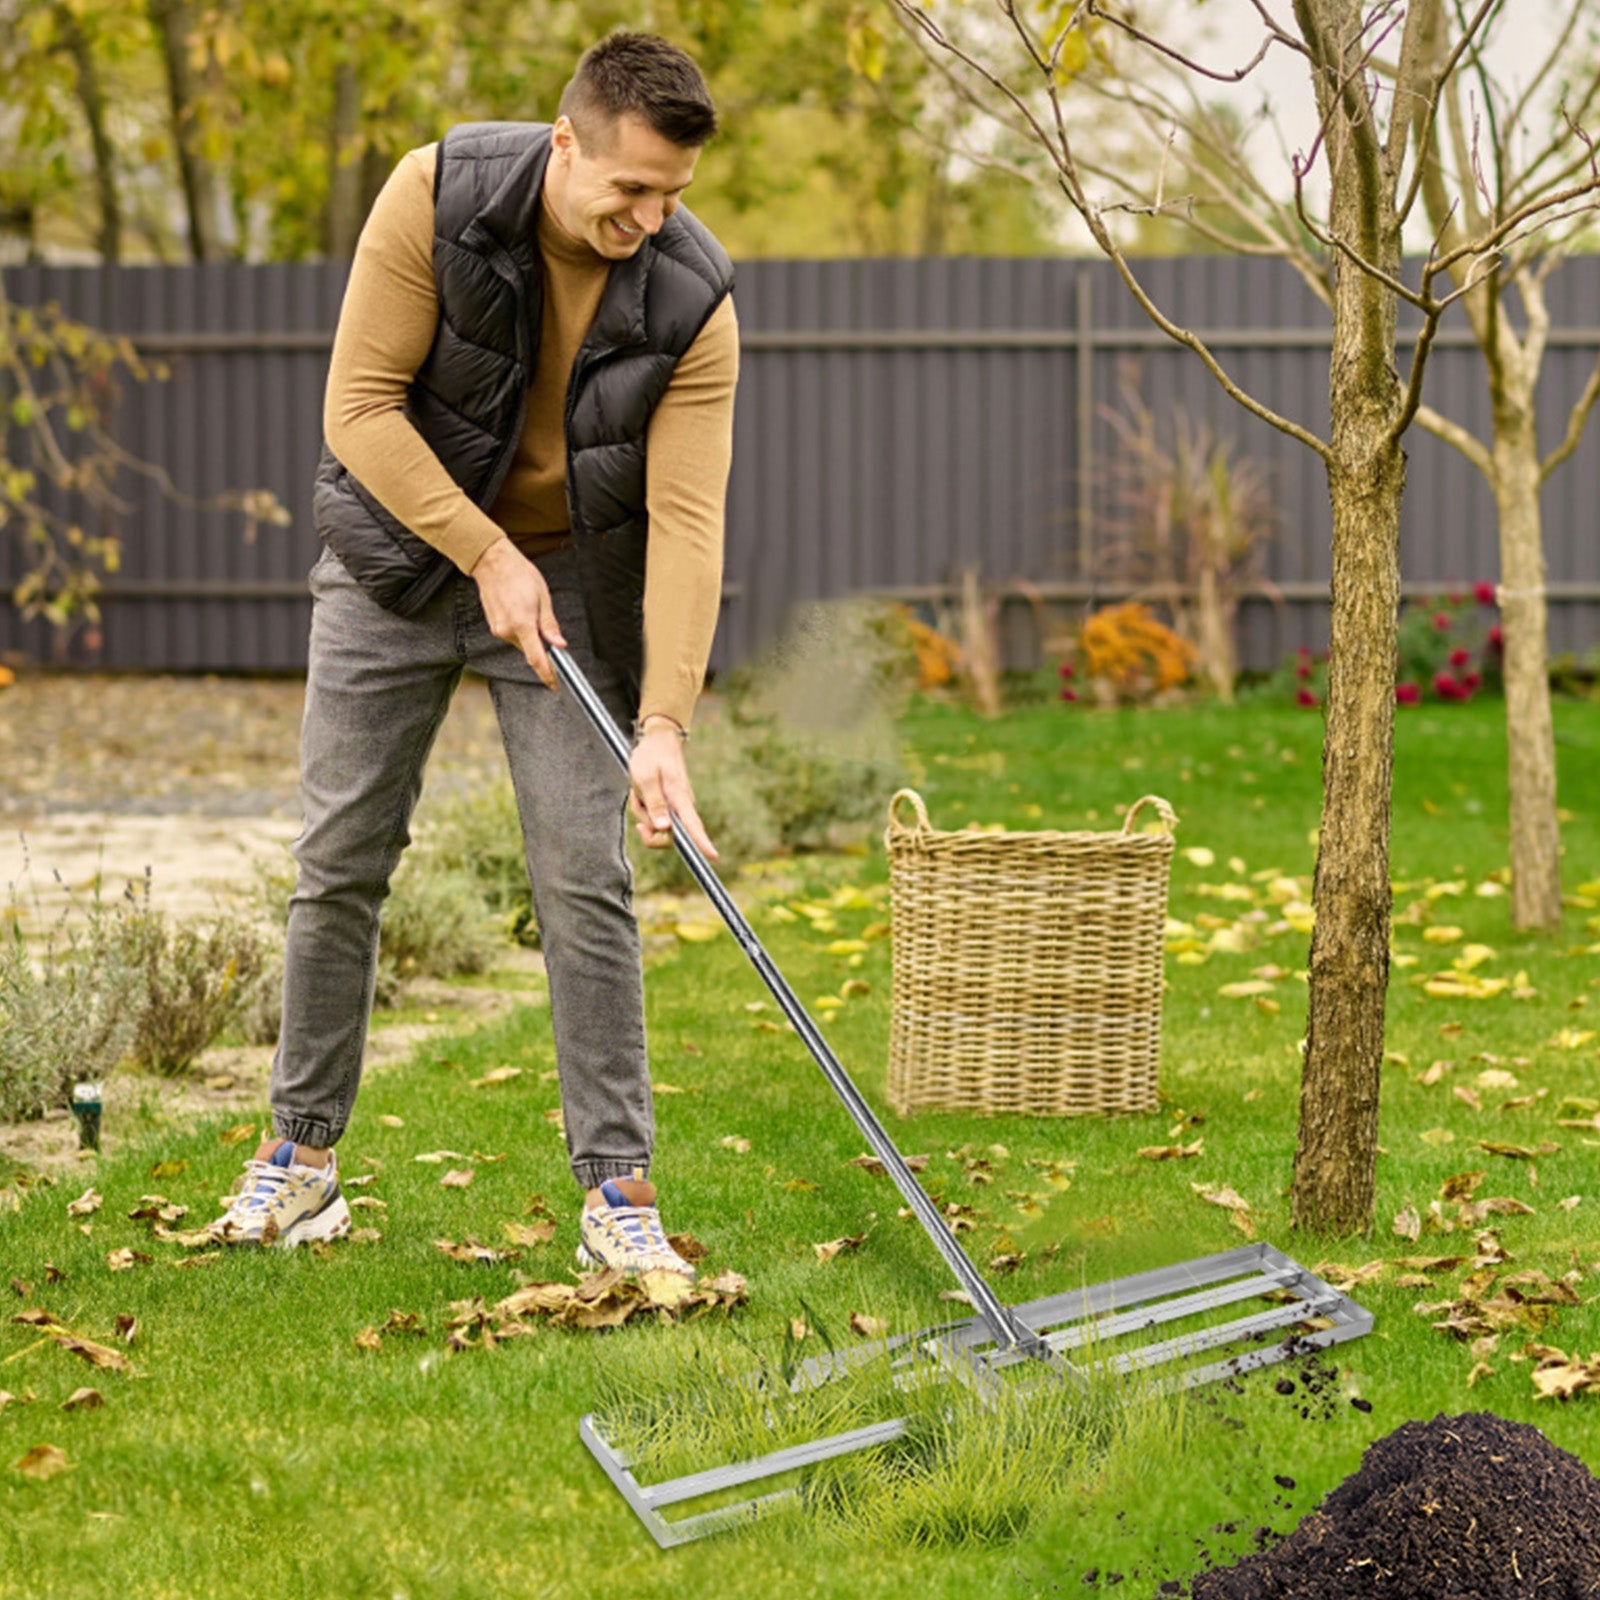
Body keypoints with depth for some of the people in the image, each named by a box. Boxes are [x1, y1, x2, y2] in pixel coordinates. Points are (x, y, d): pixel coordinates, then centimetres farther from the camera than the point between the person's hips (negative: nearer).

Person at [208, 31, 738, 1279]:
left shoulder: (692, 299, -21)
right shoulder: (437, 196, -23)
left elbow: (687, 519, -25)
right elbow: (360, 402, -20)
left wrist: (665, 724, -34)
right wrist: (485, 557, -24)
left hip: (570, 579, 0)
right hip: (399, 554, 0)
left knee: (586, 879, -8)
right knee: (341, 861, 3)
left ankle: (619, 1192, -2)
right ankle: (303, 1153, 18)